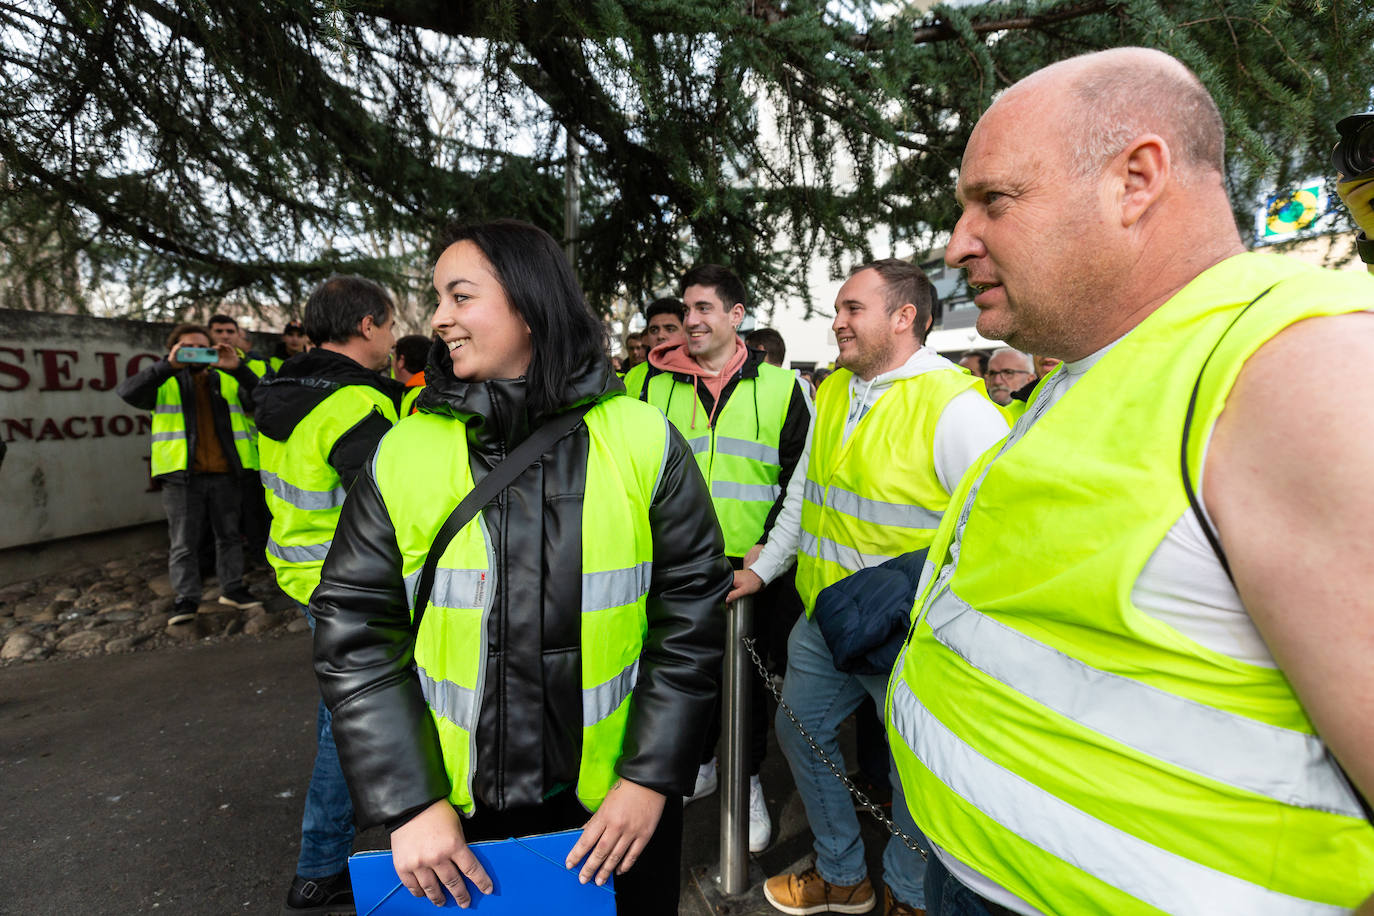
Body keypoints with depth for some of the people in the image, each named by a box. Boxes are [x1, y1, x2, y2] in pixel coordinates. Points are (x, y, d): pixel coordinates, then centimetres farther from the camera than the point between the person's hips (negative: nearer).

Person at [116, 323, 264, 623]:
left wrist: (238, 368, -16)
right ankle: (186, 598, 13)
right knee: (183, 542, 3)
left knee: (229, 534, 11)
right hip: (181, 475, -2)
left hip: (224, 474, 2)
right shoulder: (165, 382, 8)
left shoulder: (227, 380, 13)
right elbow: (128, 392, -11)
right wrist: (168, 366, -20)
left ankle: (232, 588, 23)